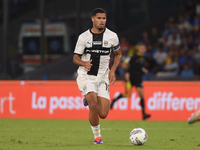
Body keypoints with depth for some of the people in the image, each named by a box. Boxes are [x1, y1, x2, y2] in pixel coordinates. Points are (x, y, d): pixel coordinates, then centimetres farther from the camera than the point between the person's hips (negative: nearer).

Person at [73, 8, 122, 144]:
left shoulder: (112, 36, 1)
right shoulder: (84, 37, -2)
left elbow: (118, 54, 15)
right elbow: (75, 58, 2)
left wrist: (113, 70, -2)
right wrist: (84, 64, -21)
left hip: (103, 77, 2)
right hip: (86, 76, -2)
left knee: (103, 114, -5)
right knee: (94, 105, -25)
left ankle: (89, 100, 29)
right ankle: (97, 136, -4)